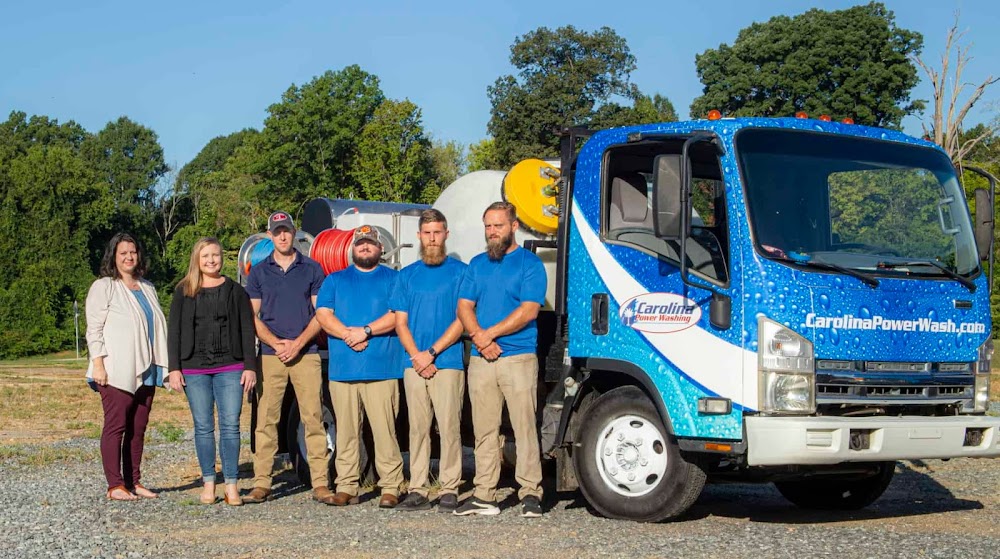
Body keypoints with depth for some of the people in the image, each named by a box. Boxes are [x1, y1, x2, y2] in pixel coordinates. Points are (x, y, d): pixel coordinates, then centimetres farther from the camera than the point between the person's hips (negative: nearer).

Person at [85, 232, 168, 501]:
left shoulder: (147, 288, 19)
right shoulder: (103, 287, 0)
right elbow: (94, 329, -6)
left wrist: (163, 364, 16)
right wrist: (98, 364, -14)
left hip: (145, 369, 6)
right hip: (116, 371, -6)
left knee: (138, 428, 7)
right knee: (116, 425, -7)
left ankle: (134, 482, 12)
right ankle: (115, 486, -6)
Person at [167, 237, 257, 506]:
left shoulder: (235, 291, 7)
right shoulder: (183, 292, 8)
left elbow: (247, 330, 6)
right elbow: (174, 331, 7)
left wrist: (250, 367, -1)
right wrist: (174, 368, -1)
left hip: (230, 368, -1)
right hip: (194, 370, 1)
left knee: (230, 425, -5)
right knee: (203, 427, 3)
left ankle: (231, 485, -1)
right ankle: (208, 483, 9)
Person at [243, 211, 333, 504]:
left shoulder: (312, 269, 8)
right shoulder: (259, 272, 11)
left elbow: (320, 313, 4)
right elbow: (253, 316, 8)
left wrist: (298, 343, -9)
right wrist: (276, 343, -8)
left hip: (306, 353, -1)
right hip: (270, 355, 1)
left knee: (313, 418, -4)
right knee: (266, 419, -1)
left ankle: (320, 483, -3)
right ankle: (261, 484, 2)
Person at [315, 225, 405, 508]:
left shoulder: (392, 279, 11)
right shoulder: (335, 280, 19)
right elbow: (323, 314, 7)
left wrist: (365, 330, -14)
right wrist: (347, 334, -10)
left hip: (382, 368, -3)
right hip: (343, 368, 3)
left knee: (385, 429, -7)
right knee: (346, 431, 2)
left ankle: (390, 487, -3)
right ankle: (346, 487, 7)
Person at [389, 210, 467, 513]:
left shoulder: (460, 271, 4)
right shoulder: (407, 275, 16)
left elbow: (461, 320, -2)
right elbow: (400, 323, 12)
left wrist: (432, 353, -9)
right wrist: (416, 356, -4)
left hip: (447, 363, -4)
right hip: (414, 363, 4)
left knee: (449, 427, -6)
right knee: (417, 428, 4)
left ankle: (450, 490, -2)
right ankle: (417, 491, 7)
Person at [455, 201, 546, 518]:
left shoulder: (529, 263, 1)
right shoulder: (477, 264, 18)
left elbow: (528, 311, -9)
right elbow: (464, 306, 10)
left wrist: (490, 333, -12)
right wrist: (479, 337, -9)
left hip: (519, 357, -5)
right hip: (480, 360, 5)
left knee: (524, 427, -8)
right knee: (484, 430, 6)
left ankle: (530, 493, -6)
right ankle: (484, 496, 9)